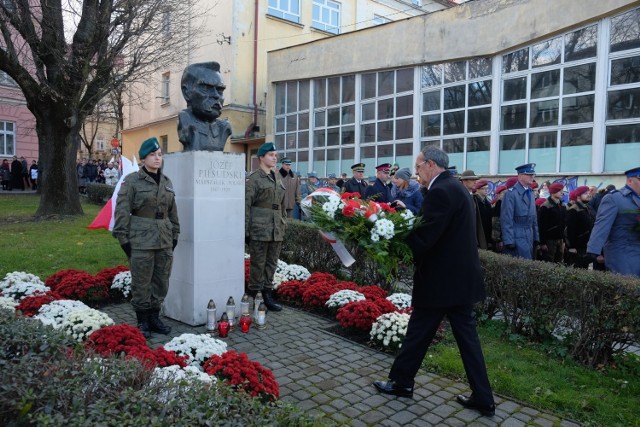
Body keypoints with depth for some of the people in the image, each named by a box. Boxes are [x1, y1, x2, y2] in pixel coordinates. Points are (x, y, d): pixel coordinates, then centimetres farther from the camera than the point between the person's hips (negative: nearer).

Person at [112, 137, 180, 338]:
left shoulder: (166, 181, 12)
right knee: (141, 283, 3)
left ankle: (155, 317, 27)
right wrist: (123, 238, -10)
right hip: (141, 240, -5)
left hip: (164, 240, 5)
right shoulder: (132, 180, -4)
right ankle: (143, 322, 18)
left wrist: (175, 235, 14)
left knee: (162, 282, 11)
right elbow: (122, 211, -6)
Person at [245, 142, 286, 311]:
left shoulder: (278, 178, 15)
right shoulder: (254, 178, -6)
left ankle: (268, 294, 23)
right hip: (259, 230, -7)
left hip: (276, 230, 7)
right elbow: (246, 205, -9)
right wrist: (246, 230, -12)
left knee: (272, 263, 12)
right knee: (258, 264, 2)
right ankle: (255, 295, 12)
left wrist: (284, 224, 16)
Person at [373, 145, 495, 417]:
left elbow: (424, 239, -24)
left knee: (417, 333, 8)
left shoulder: (439, 191, -19)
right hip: (461, 276, 9)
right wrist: (409, 223, 5)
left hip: (441, 279, -9)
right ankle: (483, 398, 22)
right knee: (467, 336, 14)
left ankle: (401, 381, 26)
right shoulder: (455, 187, 13)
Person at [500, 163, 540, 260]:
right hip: (517, 238, -7)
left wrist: (536, 238, 13)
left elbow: (534, 218, 18)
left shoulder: (531, 193, 14)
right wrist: (509, 241, -16)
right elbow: (506, 219, -13)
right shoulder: (511, 193, -9)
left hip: (530, 238, 7)